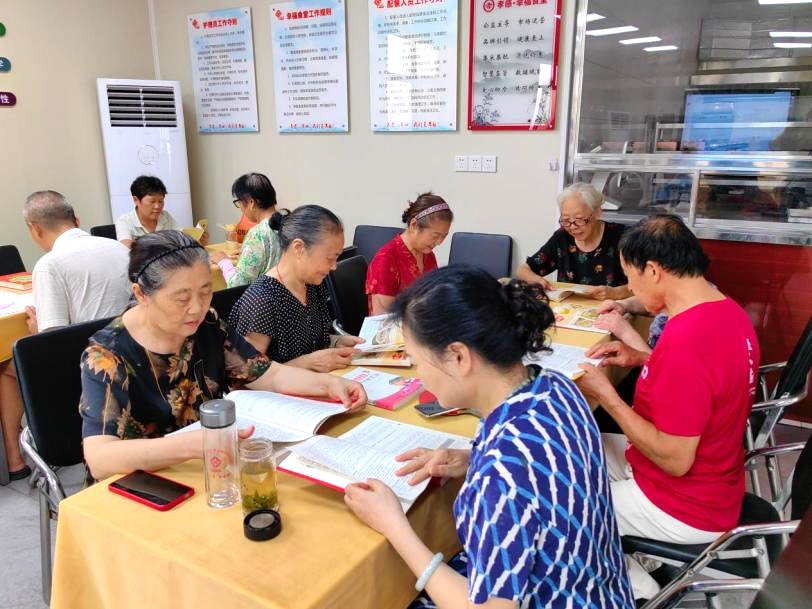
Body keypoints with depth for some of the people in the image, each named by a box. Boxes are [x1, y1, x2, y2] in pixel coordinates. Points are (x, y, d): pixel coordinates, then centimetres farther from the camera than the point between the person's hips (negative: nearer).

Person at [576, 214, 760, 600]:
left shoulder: (685, 341, -34)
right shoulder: (726, 309, -3)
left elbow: (676, 459, -29)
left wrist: (606, 395, -21)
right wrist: (641, 359, 3)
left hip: (686, 509, -9)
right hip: (711, 483, 9)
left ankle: (638, 588, 18)